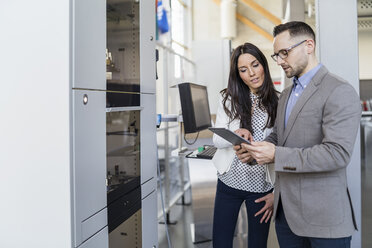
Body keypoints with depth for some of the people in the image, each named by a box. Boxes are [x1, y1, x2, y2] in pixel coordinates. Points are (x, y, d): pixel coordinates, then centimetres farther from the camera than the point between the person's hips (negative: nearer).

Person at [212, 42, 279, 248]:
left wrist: (277, 192, -4)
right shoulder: (229, 99, 1)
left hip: (262, 186, -1)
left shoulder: (277, 103, -3)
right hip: (230, 181, 1)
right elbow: (217, 139, 0)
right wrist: (235, 135, -23)